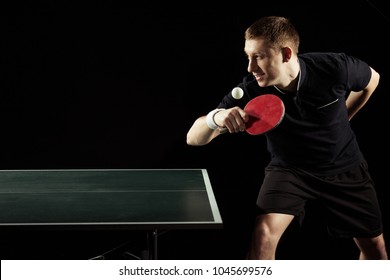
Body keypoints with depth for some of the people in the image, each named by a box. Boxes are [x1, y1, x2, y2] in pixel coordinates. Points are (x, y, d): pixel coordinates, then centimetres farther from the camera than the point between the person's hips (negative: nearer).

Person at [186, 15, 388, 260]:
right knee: (264, 235, -24)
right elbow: (194, 139, -28)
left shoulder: (335, 68, -27)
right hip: (289, 169, -1)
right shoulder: (250, 92, -27)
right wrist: (215, 117, -50)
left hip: (345, 168, 1)